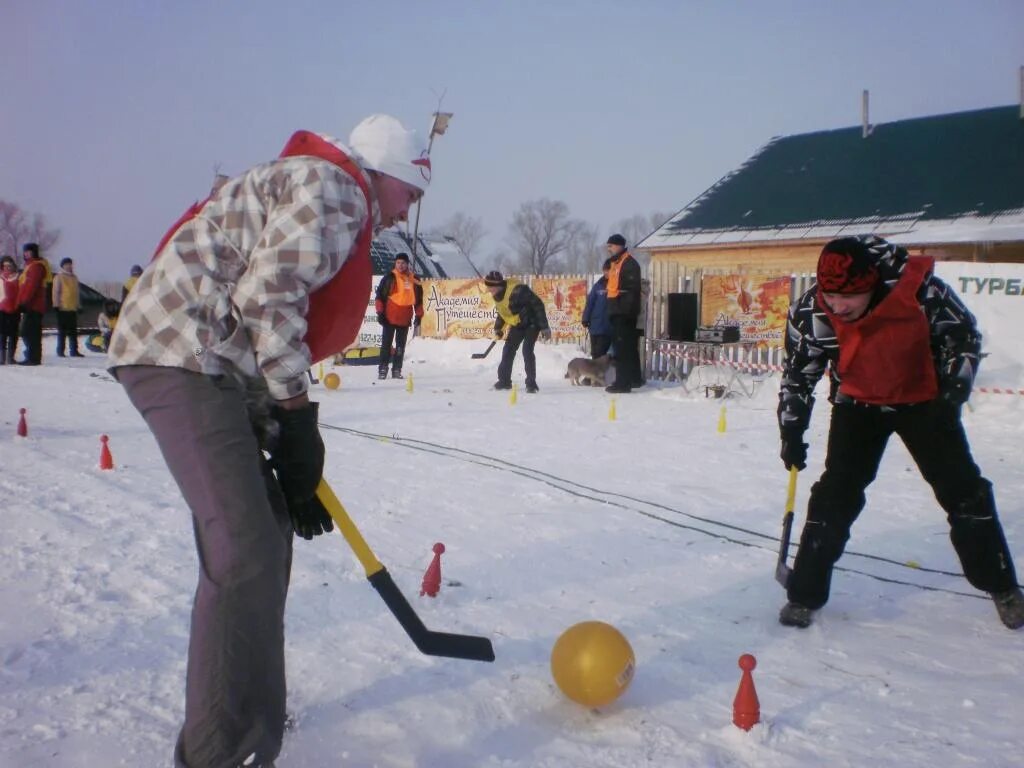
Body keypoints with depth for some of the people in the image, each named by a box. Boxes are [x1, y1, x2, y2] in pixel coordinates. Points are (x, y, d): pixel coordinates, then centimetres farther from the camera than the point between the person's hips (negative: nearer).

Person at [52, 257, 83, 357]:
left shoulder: (74, 277, 16)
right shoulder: (59, 277, -3)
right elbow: (56, 292, -7)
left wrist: (79, 305, 18)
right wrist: (57, 305, -13)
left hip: (73, 308, 6)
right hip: (63, 308, -6)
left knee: (73, 331, 6)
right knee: (62, 331, -2)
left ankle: (74, 351, 8)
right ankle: (60, 351, 3)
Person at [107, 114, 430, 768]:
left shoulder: (339, 218, 27)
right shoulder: (332, 185, -4)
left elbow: (277, 335, 23)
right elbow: (267, 298, -18)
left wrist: (291, 449, 15)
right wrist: (296, 414, -12)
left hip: (213, 366, 11)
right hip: (183, 353, -11)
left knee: (264, 534, 17)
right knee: (248, 550, -16)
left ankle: (242, 707, 32)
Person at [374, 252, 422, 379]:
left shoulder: (414, 280, 8)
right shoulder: (389, 278, -2)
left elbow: (418, 298, 16)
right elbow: (380, 295, -2)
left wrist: (418, 315, 12)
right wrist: (380, 312, -7)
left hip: (405, 319, 3)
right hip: (389, 317, -3)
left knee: (400, 346, 7)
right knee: (386, 344, -1)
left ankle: (397, 370, 13)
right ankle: (383, 369, 3)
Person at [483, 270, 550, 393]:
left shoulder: (517, 290, -32)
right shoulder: (497, 295, -6)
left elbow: (538, 304, -27)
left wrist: (544, 327, -26)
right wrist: (498, 329, 14)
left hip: (531, 322, -8)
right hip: (517, 324, 8)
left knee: (527, 351, -18)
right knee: (508, 351, 6)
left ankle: (531, 383, -9)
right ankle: (504, 380, 18)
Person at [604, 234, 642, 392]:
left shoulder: (629, 263, -11)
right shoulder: (616, 263, 20)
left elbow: (632, 289, -19)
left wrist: (628, 311, -25)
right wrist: (612, 310, 22)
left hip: (624, 313, -10)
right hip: (617, 312, 10)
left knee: (623, 347, -10)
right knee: (628, 346, 17)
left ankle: (623, 382, -9)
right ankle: (635, 378, 26)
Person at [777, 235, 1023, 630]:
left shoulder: (918, 289, -31)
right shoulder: (810, 313, -25)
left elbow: (963, 334, -11)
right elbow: (798, 373, -8)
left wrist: (952, 393, -15)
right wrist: (792, 431, -10)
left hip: (923, 400, 0)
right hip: (858, 404, 0)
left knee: (963, 490, 6)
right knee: (836, 494, -8)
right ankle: (805, 593, 3)